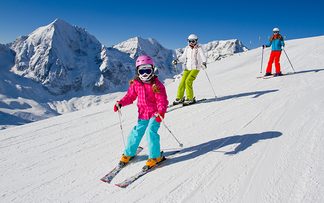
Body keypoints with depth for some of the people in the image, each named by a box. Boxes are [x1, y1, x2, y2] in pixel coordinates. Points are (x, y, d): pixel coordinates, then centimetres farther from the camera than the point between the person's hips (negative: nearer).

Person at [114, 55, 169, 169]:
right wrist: (120, 103, -6)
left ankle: (155, 156, -1)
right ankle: (128, 153, 26)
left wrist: (161, 112, -34)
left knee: (151, 132, -17)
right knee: (137, 132, 7)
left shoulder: (157, 85, -14)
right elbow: (130, 96, 9)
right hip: (142, 114, 4)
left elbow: (162, 101, -18)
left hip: (155, 114, -4)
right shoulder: (135, 84, -1)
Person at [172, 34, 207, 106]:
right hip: (187, 68, 5)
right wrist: (177, 60, 2)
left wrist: (204, 62, -34)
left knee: (188, 81, -19)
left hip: (195, 68, -5)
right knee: (182, 82, -3)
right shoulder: (187, 48, 11)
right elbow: (183, 57, 18)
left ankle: (190, 99, -9)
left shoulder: (199, 48, -3)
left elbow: (203, 56, -14)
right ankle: (179, 98, 9)